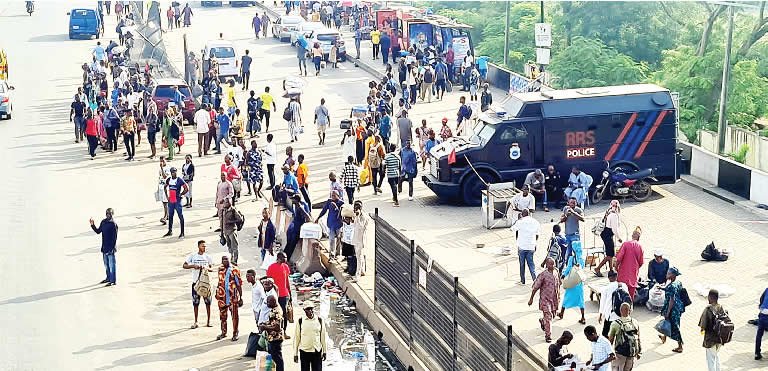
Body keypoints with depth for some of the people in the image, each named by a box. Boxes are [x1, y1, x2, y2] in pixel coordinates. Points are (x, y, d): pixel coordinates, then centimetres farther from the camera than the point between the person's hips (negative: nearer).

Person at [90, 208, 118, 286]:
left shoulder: (113, 224, -15)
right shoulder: (103, 222, 7)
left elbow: (115, 237, -16)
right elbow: (98, 231, 17)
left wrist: (113, 248, -19)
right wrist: (92, 225, 5)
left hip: (110, 248, -8)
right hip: (104, 247, 8)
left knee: (112, 264, -2)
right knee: (106, 264, 19)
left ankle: (113, 281, 4)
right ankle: (109, 278, 33)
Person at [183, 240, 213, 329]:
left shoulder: (207, 257, 5)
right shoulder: (192, 256, 1)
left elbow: (212, 269, 8)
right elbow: (184, 266, 1)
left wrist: (207, 268, -15)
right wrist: (193, 266, -15)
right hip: (195, 281, -1)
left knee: (208, 302, 0)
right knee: (195, 303, 2)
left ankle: (208, 321, 7)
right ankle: (195, 322, 10)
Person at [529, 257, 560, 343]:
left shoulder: (556, 273, 2)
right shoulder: (543, 275, -15)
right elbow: (535, 287, -10)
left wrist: (558, 297, 20)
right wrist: (531, 299, -7)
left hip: (554, 299, 6)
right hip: (545, 299, -6)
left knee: (552, 315, 18)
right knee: (548, 316, -11)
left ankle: (542, 321, 49)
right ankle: (548, 335, -2)